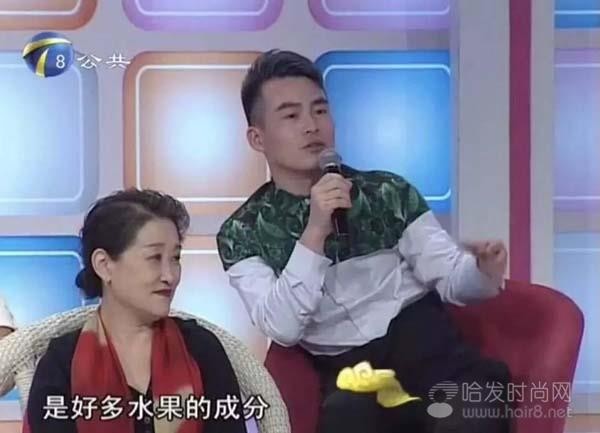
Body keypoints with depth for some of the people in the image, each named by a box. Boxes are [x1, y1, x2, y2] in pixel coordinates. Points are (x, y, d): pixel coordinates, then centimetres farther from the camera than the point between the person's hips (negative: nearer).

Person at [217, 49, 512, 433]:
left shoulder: (389, 193, 14)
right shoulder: (243, 233, 9)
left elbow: (449, 276, 8)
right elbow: (282, 329, -4)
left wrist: (483, 272, -16)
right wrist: (315, 233, -14)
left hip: (427, 348, 2)